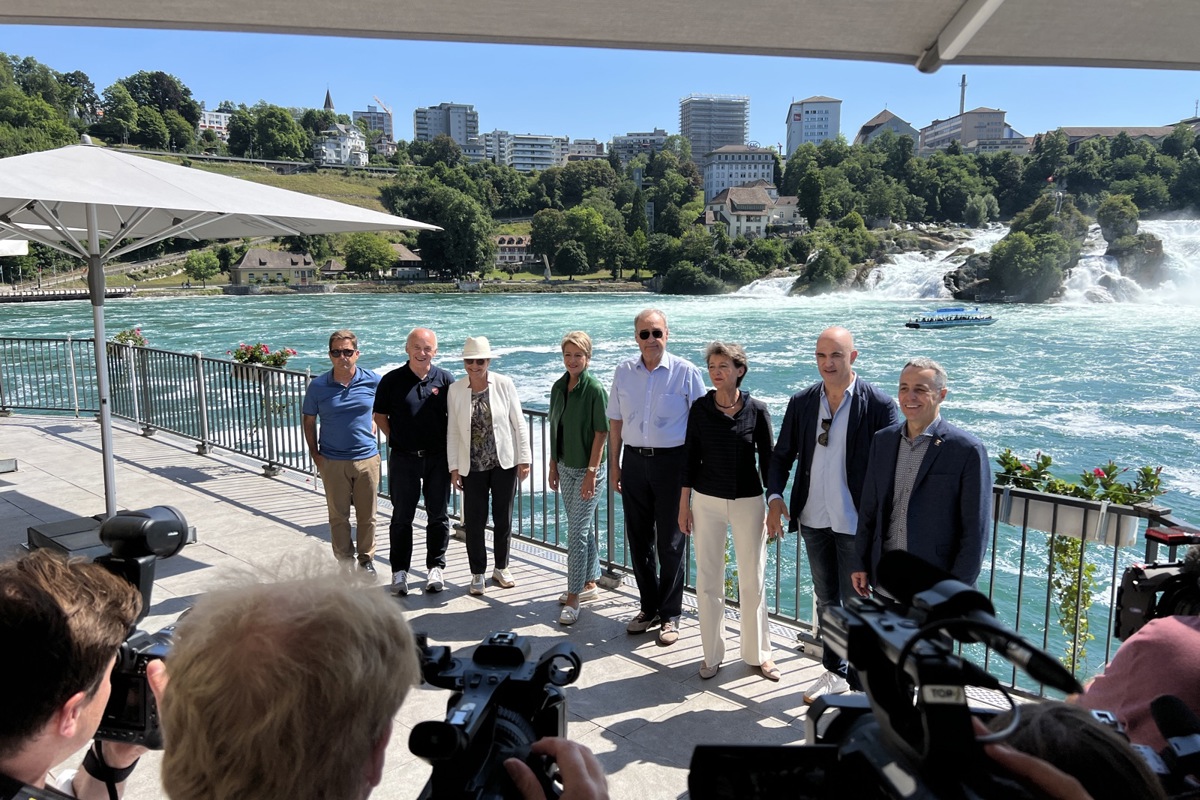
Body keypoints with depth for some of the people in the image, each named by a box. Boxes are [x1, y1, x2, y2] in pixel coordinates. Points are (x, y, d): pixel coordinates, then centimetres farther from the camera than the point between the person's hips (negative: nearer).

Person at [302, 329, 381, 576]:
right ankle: (344, 562, 22)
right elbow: (309, 421, 5)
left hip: (367, 458, 0)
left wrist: (373, 425, 5)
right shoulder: (317, 386, -4)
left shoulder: (373, 381, -4)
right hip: (333, 462, 0)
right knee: (338, 516, 8)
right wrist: (314, 453, -1)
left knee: (367, 515, 10)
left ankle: (366, 560, 27)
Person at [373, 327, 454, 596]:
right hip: (404, 458, -1)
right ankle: (400, 571, 19)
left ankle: (435, 568, 24)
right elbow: (380, 416, 6)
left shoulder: (445, 379, 0)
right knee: (402, 517, 8)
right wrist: (397, 440, -1)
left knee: (438, 516, 10)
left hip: (438, 458, 1)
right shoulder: (391, 381, -3)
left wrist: (452, 452, 2)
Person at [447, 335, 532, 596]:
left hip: (504, 463, 0)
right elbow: (452, 431, 1)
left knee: (503, 519, 11)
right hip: (472, 467, 0)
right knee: (474, 522, 4)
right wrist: (454, 467, 0)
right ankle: (477, 574, 21)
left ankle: (501, 568, 30)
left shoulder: (504, 384, -5)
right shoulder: (455, 389, -2)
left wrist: (524, 459, -3)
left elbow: (518, 424, -1)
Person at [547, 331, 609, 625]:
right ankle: (589, 584, 31)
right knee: (583, 527, 17)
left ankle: (573, 598, 2)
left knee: (577, 531, -6)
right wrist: (553, 465, 12)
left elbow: (601, 433, -15)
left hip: (587, 469, -7)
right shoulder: (559, 387, 6)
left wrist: (591, 472, -18)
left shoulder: (595, 390, -15)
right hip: (565, 467, 7)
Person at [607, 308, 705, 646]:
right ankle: (649, 608, 28)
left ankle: (670, 616, 18)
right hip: (634, 460, 4)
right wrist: (614, 464, 9)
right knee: (638, 539, 12)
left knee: (670, 542, 4)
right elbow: (616, 421, 11)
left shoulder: (685, 372, -5)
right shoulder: (624, 372, 6)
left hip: (671, 461, -4)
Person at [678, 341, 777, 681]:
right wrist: (684, 505, 3)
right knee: (708, 580, 7)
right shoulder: (700, 408, -2)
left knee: (752, 581, 8)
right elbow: (690, 459, 3)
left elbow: (767, 461, 0)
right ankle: (712, 653, 23)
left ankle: (758, 653, 27)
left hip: (748, 502, -1)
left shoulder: (757, 410, -6)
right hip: (707, 501, 1)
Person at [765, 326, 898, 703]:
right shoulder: (801, 402, 1)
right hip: (813, 520, 4)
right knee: (826, 600, 18)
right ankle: (834, 672, 36)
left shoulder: (879, 404, -12)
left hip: (856, 524, -4)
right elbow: (782, 455, 8)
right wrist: (775, 497, -7)